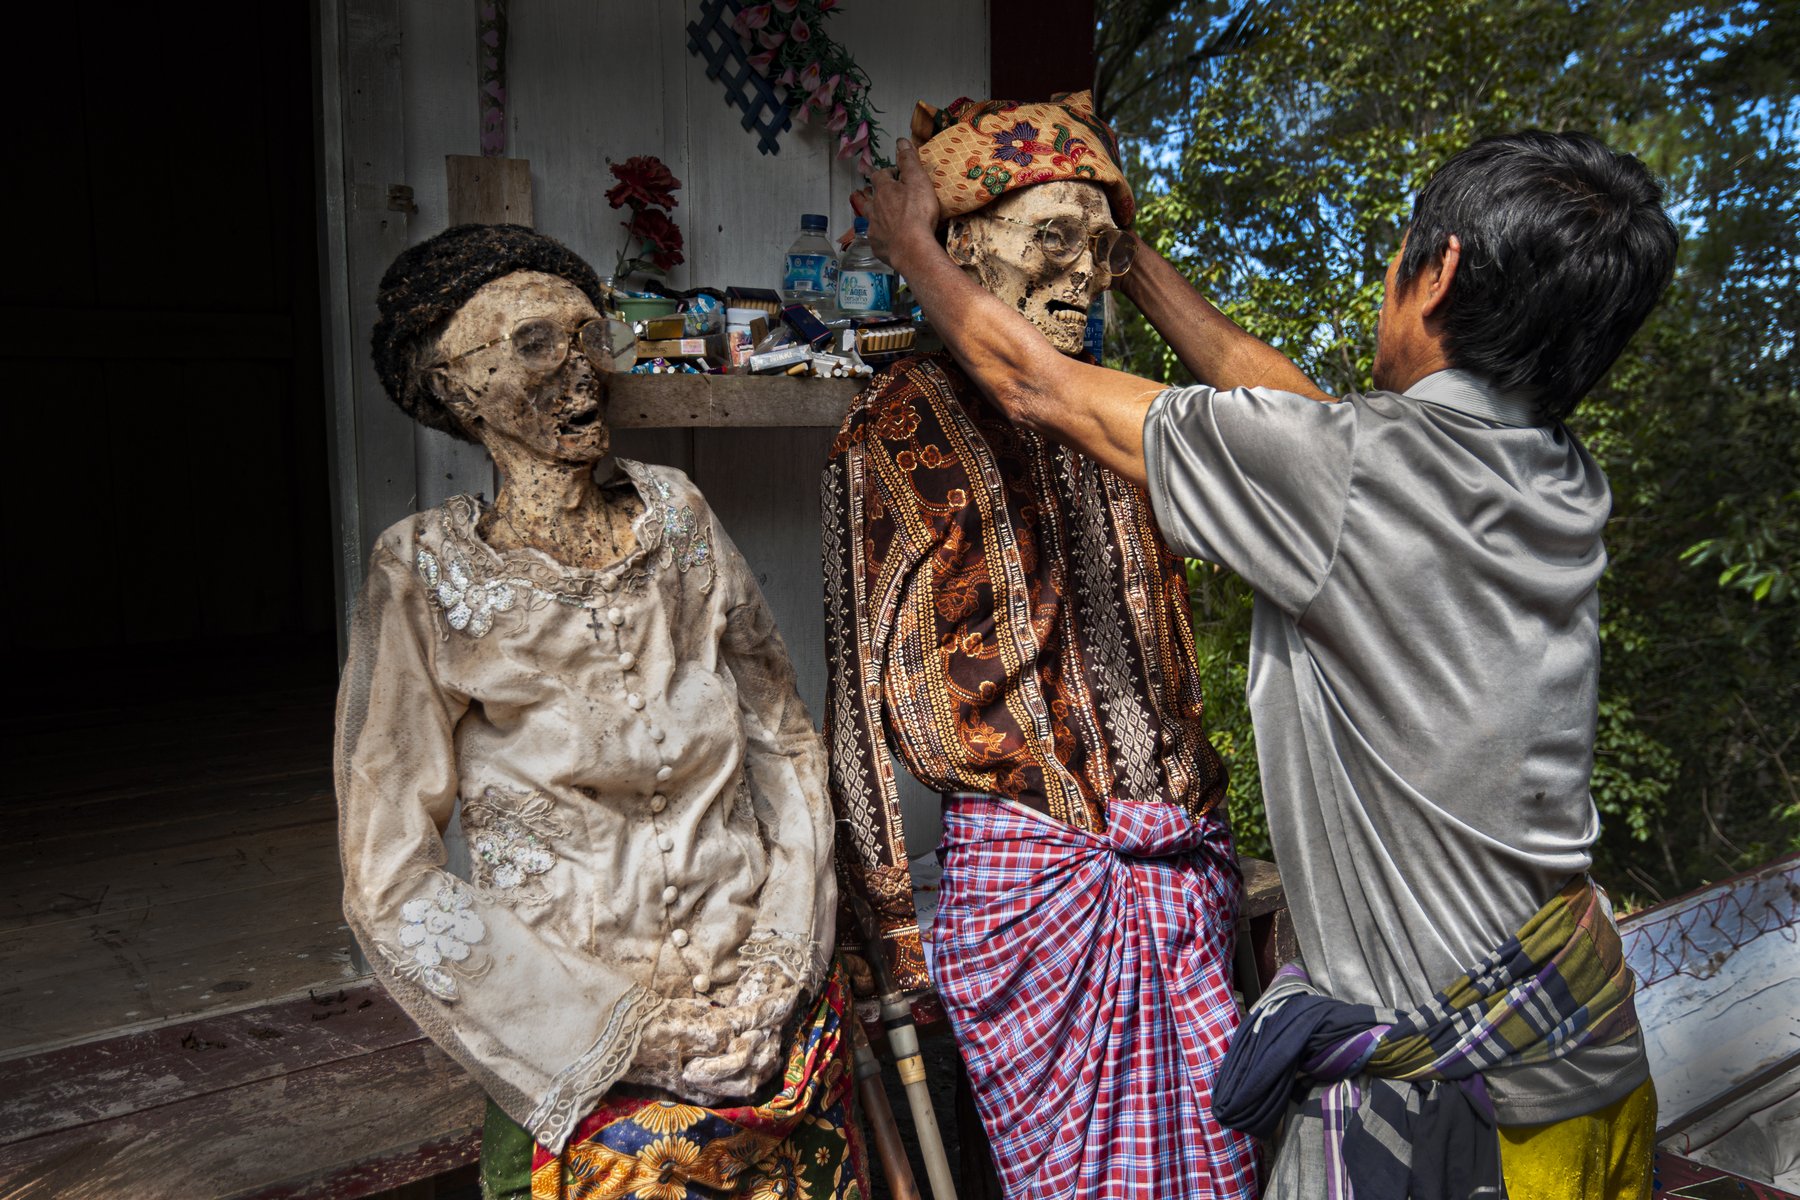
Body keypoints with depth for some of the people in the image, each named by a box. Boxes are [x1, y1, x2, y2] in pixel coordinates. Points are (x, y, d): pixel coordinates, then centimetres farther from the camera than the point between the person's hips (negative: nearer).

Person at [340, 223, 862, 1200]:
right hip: (584, 1071, -3)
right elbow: (389, 881, -12)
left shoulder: (677, 516, -2)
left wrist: (783, 958, -4)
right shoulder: (427, 577, -12)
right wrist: (624, 1028, -12)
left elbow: (785, 739, 4)